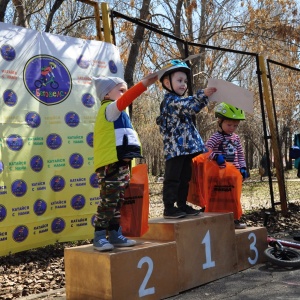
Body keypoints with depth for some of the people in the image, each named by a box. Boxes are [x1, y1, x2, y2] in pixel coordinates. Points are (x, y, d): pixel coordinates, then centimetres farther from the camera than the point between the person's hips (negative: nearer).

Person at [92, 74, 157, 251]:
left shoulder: (119, 114, 23)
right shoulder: (109, 108, -5)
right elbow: (124, 100, -25)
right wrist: (144, 83, -32)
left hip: (121, 163, 10)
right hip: (110, 164, -10)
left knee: (117, 202, 12)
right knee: (108, 201, -9)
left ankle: (115, 235, 20)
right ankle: (99, 237, -3)